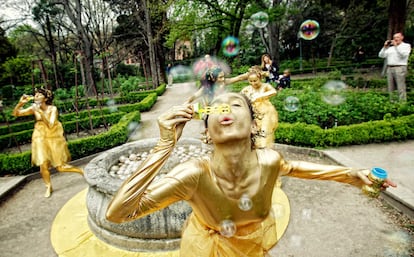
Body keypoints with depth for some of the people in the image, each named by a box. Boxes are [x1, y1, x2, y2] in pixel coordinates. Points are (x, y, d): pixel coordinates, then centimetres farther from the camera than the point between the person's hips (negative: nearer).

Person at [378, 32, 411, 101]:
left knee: (401, 89, -9)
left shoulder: (406, 45, 9)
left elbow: (404, 54, -11)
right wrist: (385, 47, 5)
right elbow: (381, 55, 14)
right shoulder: (390, 47, 21)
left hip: (400, 68, -5)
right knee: (391, 89, 4)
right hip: (389, 68, 5)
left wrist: (396, 46, -8)